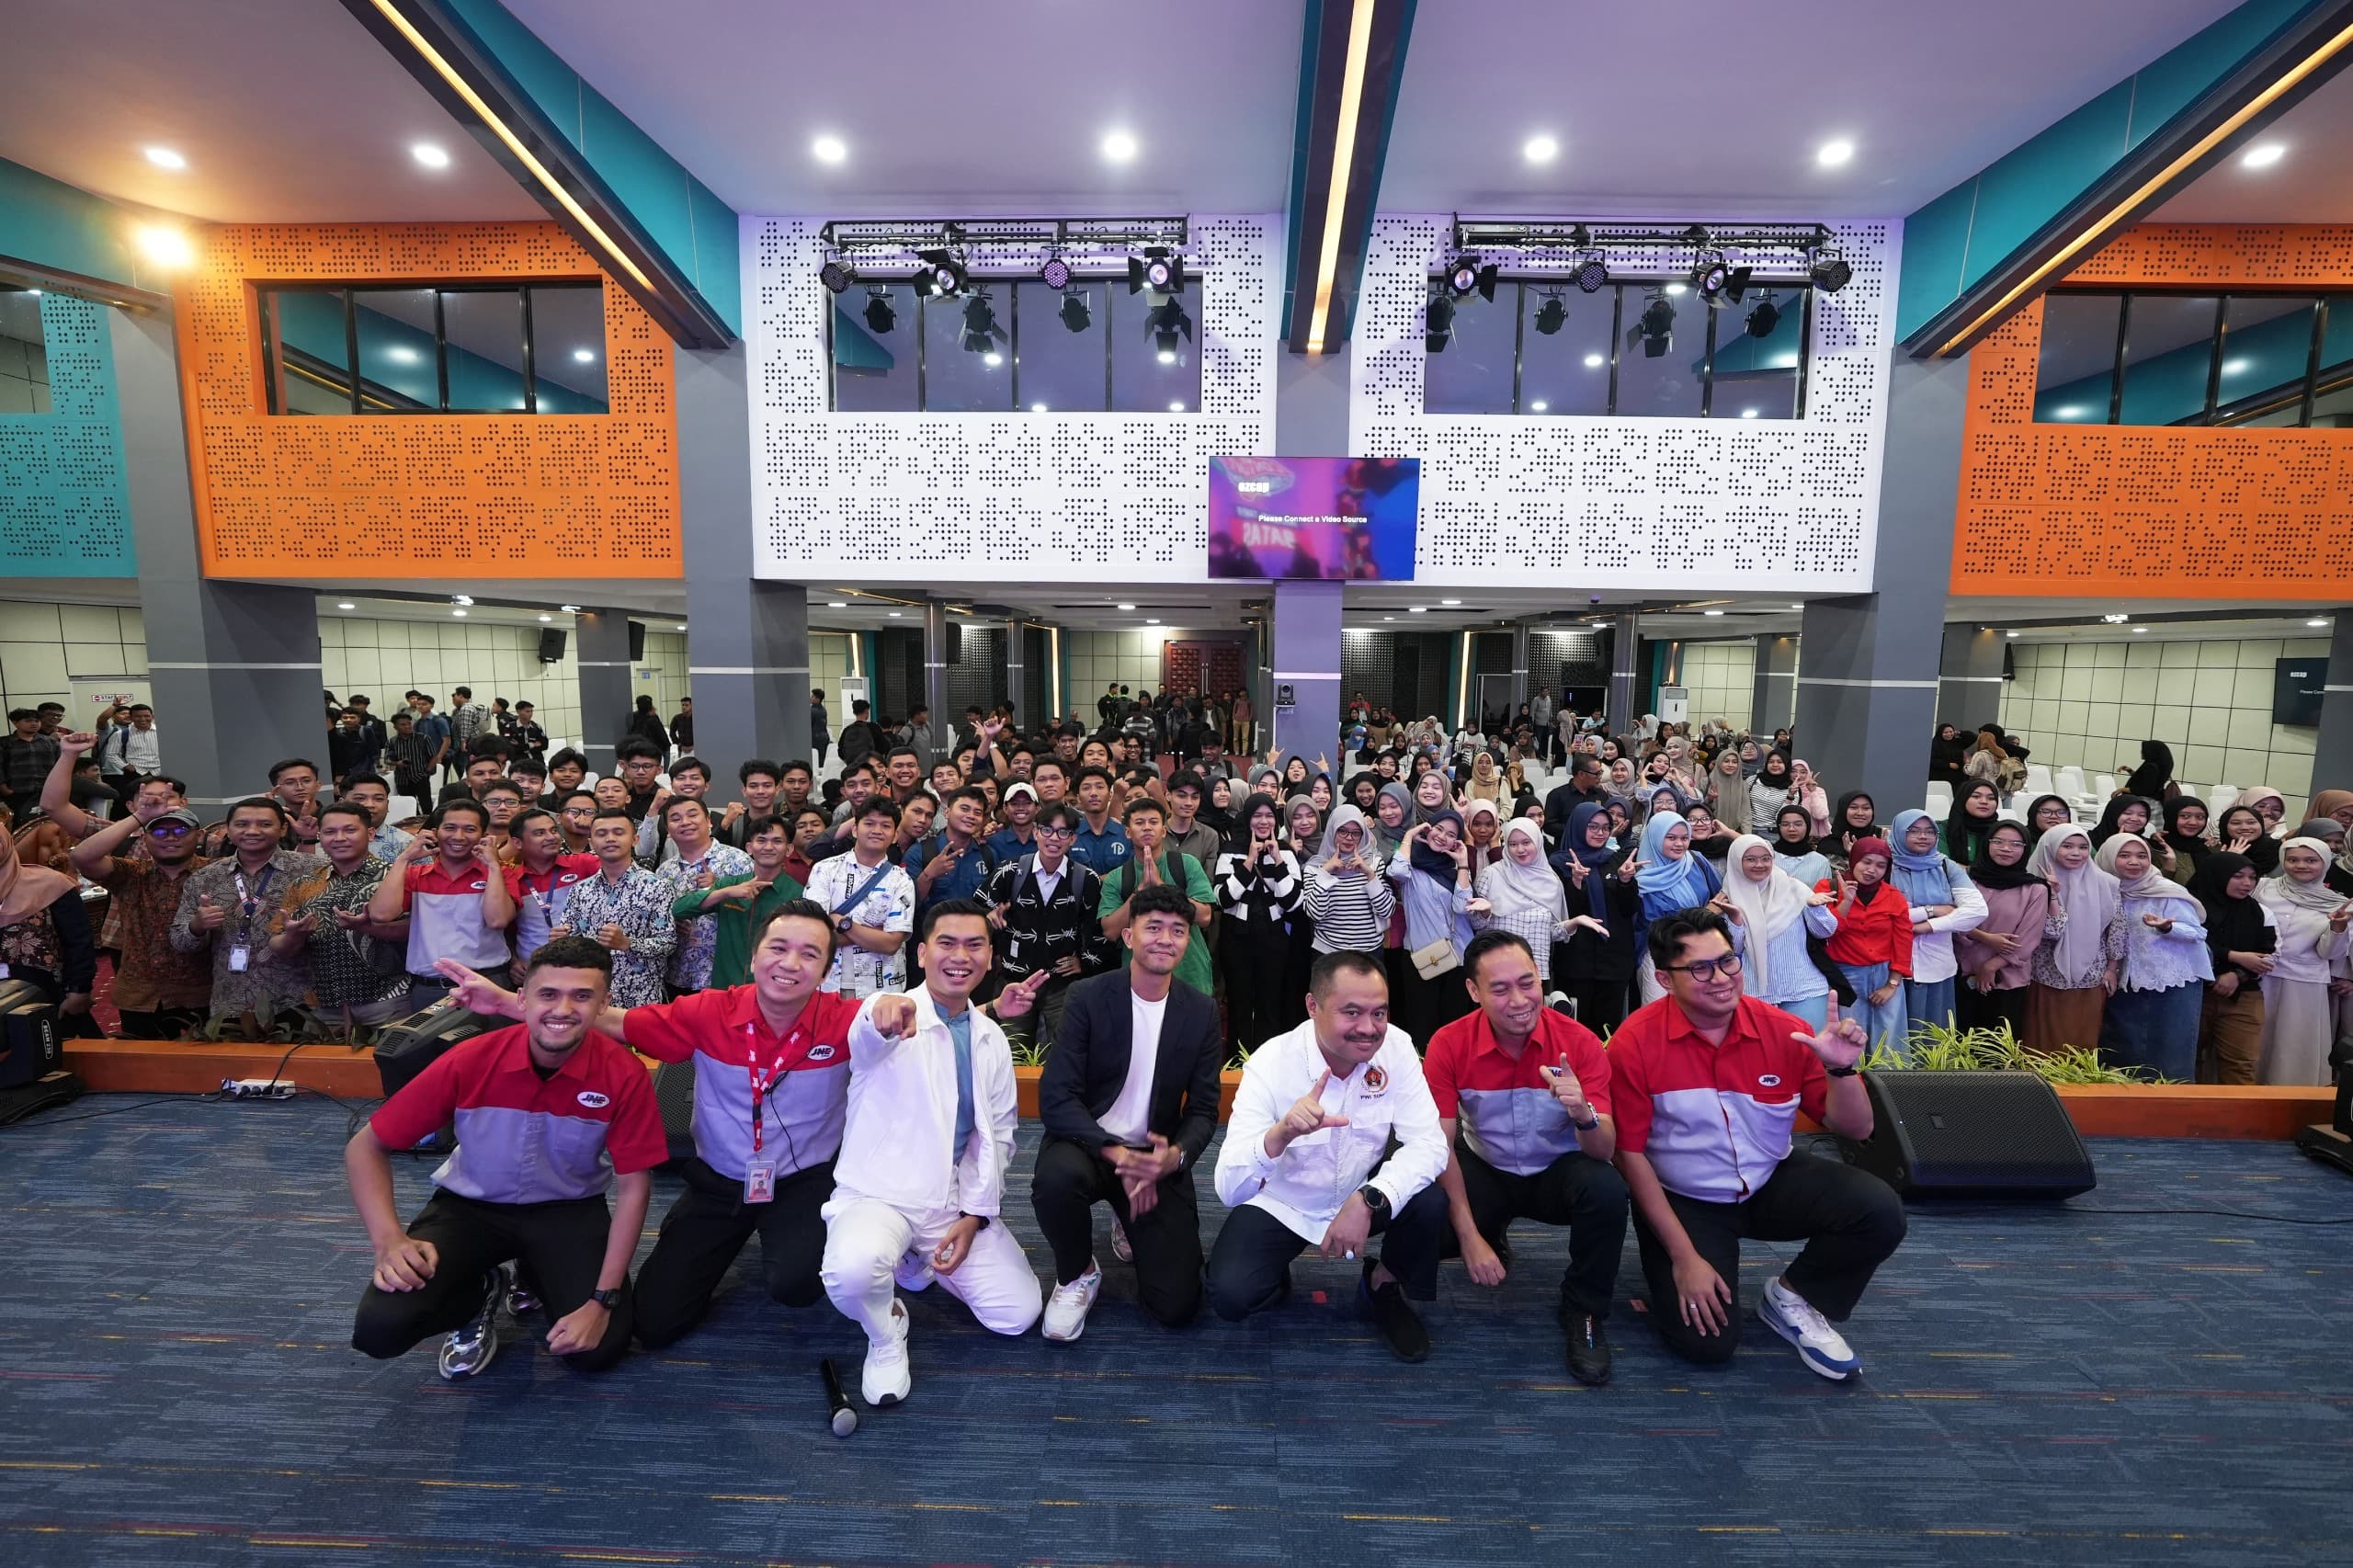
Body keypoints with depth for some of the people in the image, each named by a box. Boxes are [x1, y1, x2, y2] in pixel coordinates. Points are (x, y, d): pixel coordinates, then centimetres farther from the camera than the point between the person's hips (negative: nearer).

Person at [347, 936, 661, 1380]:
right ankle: (481, 1293, 11)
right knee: (380, 1329, -23)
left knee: (599, 1350, -14)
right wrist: (389, 1239, -23)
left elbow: (633, 1187, -16)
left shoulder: (623, 1074, -24)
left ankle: (539, 1280, 19)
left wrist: (603, 1299, -19)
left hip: (569, 1210, 0)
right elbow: (365, 1147, -9)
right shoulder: (471, 1059, -22)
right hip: (471, 1205, 1)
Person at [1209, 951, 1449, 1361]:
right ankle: (1277, 1279, 14)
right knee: (1229, 1295, -24)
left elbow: (1428, 1143, -22)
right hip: (1279, 1205, -2)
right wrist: (1281, 1133, -51)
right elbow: (1229, 1190, -32)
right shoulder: (1269, 1065, -27)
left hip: (1360, 1194, 2)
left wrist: (1368, 1200, -38)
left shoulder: (1395, 1047, -18)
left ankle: (1383, 1287, 7)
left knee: (1430, 1203, -25)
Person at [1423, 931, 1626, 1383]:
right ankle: (1493, 1240, 13)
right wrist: (1469, 1235, -24)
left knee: (1607, 1191, -33)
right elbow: (1441, 1145, -15)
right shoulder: (1449, 1044, -19)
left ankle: (1584, 1311, -3)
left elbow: (1606, 1151, -21)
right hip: (1485, 1172, 1)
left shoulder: (1579, 1042, -19)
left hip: (1557, 1173, 0)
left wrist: (1583, 1114, -45)